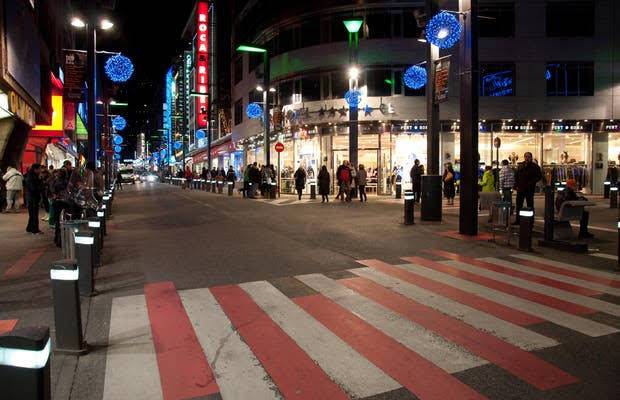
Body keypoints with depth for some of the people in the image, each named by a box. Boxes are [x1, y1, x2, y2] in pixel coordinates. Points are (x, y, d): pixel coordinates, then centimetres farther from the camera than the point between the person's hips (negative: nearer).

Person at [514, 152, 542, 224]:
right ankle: (518, 220, 16)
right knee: (519, 204, 8)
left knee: (530, 205, 2)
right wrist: (516, 185, 4)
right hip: (520, 188, 4)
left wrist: (531, 183, -15)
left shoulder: (535, 167, -3)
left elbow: (539, 176, -5)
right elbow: (516, 176, 15)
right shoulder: (520, 166, 10)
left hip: (530, 189, -4)